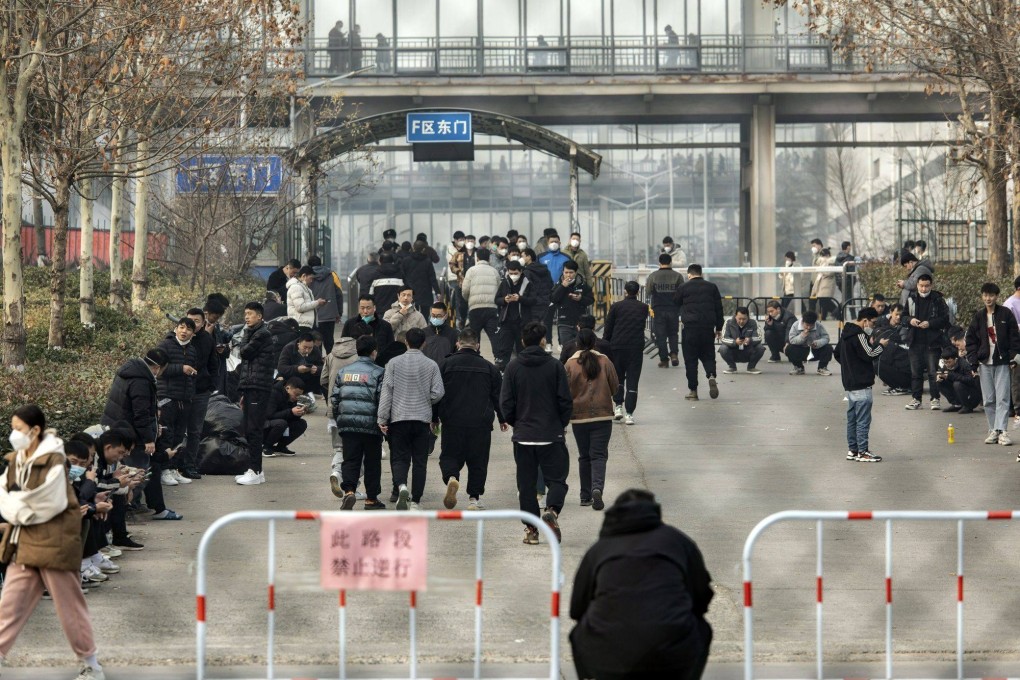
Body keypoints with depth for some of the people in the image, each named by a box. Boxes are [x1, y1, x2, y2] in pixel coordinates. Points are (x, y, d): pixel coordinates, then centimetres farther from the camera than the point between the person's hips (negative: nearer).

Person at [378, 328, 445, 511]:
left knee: (399, 458, 6)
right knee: (420, 461, 7)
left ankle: (401, 485, -22)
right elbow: (438, 393, -4)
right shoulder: (431, 365, -1)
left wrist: (382, 419, -1)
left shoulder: (394, 363, -2)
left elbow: (387, 391, -4)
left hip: (399, 418, 0)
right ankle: (415, 501, 6)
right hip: (422, 419, 0)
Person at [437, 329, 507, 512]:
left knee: (449, 455, 8)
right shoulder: (488, 368, 4)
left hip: (452, 421, -1)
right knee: (478, 460, 9)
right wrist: (502, 419, 24)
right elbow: (498, 395, 10)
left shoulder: (447, 364, 0)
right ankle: (474, 498, 9)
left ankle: (451, 477, -22)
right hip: (481, 423, 1)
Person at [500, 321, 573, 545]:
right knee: (557, 479, 5)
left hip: (523, 435, 2)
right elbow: (566, 401, -4)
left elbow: (506, 403, -1)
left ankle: (531, 529, 6)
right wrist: (561, 424, 13)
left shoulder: (513, 367, -1)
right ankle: (552, 511, -22)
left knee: (526, 484, 9)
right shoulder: (555, 366, -5)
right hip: (552, 435, -2)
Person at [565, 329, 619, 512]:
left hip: (579, 416, 0)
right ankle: (597, 488, -22)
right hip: (603, 414, 0)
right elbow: (615, 387, 5)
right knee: (599, 455, 0)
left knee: (584, 456, 12)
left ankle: (585, 496, 16)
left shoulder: (570, 364, -6)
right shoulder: (604, 361, -3)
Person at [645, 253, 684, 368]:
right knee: (673, 333, 17)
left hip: (658, 310, -1)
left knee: (660, 335, 5)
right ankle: (674, 353, -1)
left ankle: (664, 360, 3)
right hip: (673, 310, 1)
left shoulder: (653, 276, -3)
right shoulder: (677, 276, -3)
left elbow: (648, 291, -1)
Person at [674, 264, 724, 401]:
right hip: (708, 328, 2)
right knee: (708, 355, 14)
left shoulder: (684, 288, 0)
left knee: (690, 359, 4)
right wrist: (719, 328, 15)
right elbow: (719, 308, 9)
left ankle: (693, 390, 2)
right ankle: (711, 376, -16)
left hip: (690, 328, -2)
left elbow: (675, 304, 11)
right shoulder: (712, 287, 7)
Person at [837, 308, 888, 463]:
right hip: (861, 384, -10)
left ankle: (852, 450, 18)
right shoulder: (858, 335, -17)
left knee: (852, 418, 13)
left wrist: (871, 343, 14)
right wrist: (880, 345, -2)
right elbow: (869, 355, -19)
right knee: (863, 419, -6)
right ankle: (863, 452, -5)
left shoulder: (847, 332, 14)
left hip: (850, 383, 10)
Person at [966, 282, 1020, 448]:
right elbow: (971, 339, 10)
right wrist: (973, 360, 0)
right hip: (984, 363, 3)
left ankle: (1001, 430, -11)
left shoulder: (1006, 314, 1)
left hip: (1002, 363, -3)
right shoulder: (978, 317, 8)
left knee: (1002, 398, -8)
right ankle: (993, 430, 10)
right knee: (988, 400, 4)